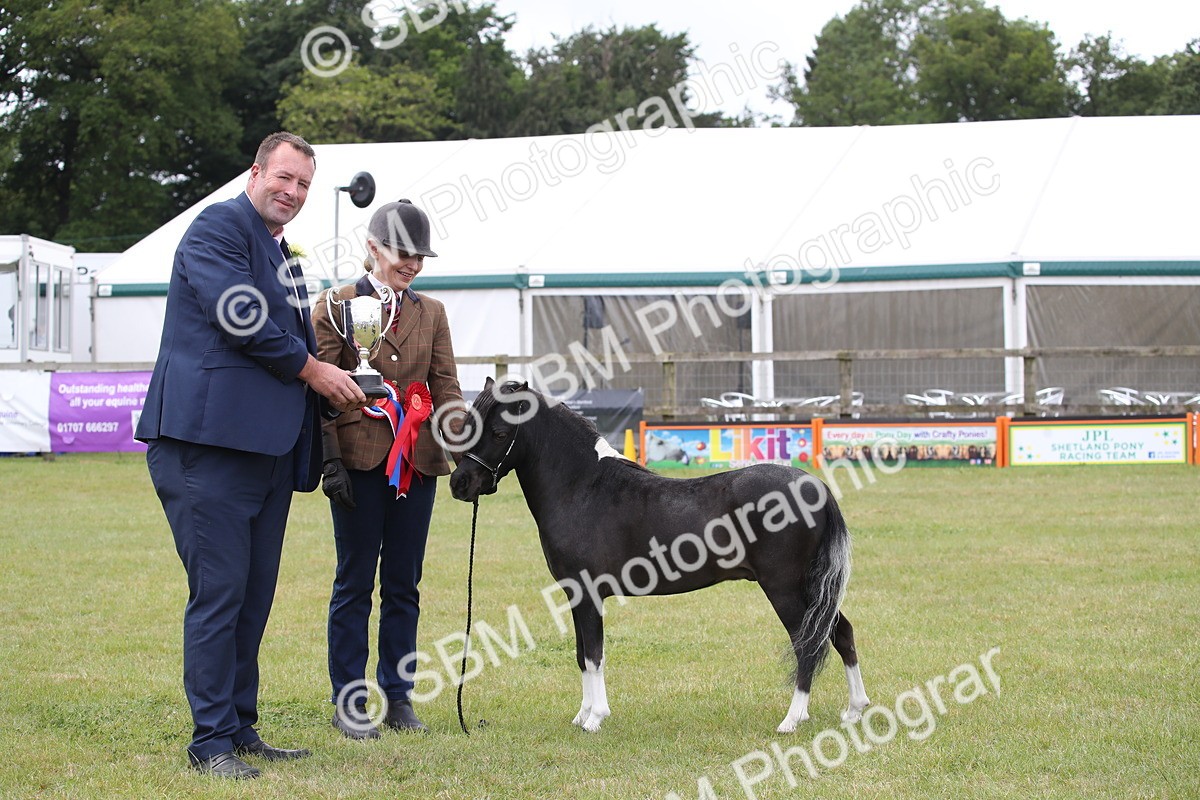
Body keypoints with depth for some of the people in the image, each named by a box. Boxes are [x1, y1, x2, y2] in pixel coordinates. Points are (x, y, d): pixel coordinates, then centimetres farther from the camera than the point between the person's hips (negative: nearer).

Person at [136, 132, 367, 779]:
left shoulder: (282, 257, 25)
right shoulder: (219, 226, -4)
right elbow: (238, 314, -16)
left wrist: (334, 393, 12)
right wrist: (311, 369, -7)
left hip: (269, 446, 9)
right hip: (211, 440, -9)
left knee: (254, 596, 11)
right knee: (218, 593, -8)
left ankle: (241, 730, 18)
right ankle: (211, 741, -3)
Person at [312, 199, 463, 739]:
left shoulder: (431, 313, 12)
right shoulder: (337, 306, 0)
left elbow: (445, 389, 8)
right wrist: (330, 461, -12)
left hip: (417, 462, 4)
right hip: (360, 460, -4)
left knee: (404, 583, 8)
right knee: (355, 582, 1)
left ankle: (398, 696, 16)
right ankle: (348, 702, 8)